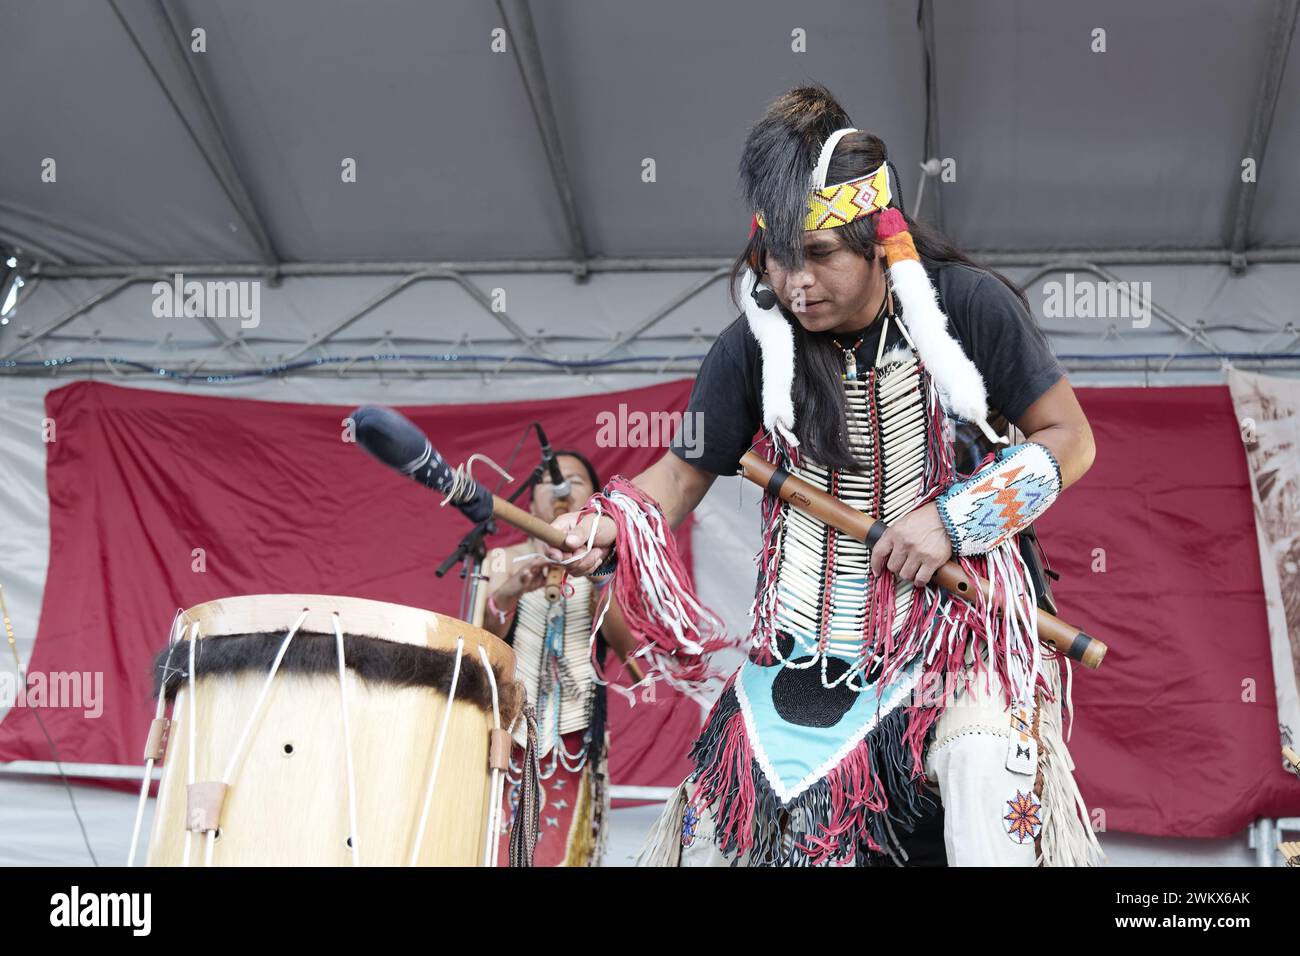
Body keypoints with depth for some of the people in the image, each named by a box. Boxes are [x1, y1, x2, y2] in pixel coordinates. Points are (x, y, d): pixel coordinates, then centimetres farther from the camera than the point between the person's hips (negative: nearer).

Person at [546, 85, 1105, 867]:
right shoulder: (755, 344, -5)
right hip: (806, 647, 3)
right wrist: (607, 530, -21)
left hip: (956, 619, -2)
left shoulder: (969, 306, -11)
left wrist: (953, 517, -17)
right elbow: (684, 472, -1)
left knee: (995, 817, -24)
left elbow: (1068, 439, -4)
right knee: (718, 831, 5)